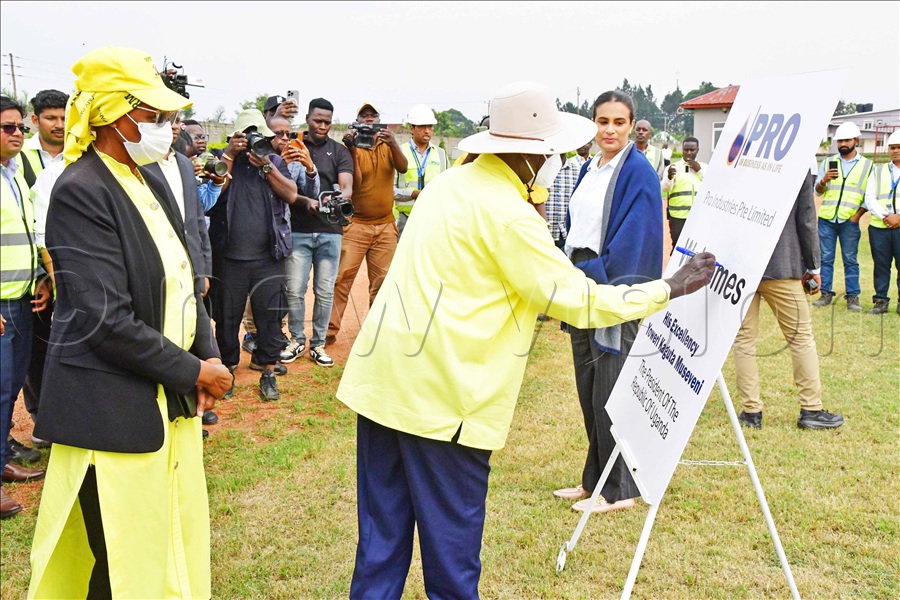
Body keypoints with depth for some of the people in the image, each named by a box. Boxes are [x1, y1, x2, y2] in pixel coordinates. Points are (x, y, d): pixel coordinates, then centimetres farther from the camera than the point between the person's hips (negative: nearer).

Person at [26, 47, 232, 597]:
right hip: (115, 412, -8)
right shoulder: (81, 191, -15)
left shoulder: (149, 184, 11)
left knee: (175, 546, 17)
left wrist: (209, 354, 1)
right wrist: (194, 370, -13)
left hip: (171, 401, 8)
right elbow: (107, 319, -21)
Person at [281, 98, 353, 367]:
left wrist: (339, 198, -26)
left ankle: (318, 344, 16)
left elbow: (347, 187, -4)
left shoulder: (339, 151, 9)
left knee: (325, 291, 3)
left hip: (330, 230, 1)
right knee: (295, 289, -1)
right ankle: (297, 340, 17)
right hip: (298, 229, -1)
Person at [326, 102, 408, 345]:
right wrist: (352, 150, -23)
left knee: (382, 280, 6)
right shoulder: (354, 148, 1)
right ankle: (330, 329, -3)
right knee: (342, 277, -7)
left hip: (385, 225, 3)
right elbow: (355, 182, -15)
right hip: (356, 224, -3)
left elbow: (402, 168, -12)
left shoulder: (387, 146, 8)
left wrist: (393, 143, -28)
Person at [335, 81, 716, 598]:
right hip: (440, 393, -8)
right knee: (452, 545, 7)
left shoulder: (450, 183, 12)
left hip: (384, 376, 8)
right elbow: (577, 300, -11)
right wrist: (673, 288, -2)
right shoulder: (507, 213, -14)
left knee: (383, 538, 16)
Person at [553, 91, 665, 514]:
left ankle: (620, 489, 10)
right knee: (587, 390, 13)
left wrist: (597, 274, -17)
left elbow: (633, 240, -16)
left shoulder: (638, 173, -9)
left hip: (615, 289, -8)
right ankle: (594, 479, 25)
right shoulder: (588, 170, 14)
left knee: (611, 393, -3)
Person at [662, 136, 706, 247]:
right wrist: (669, 177, -28)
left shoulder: (704, 167, 13)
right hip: (678, 216, -2)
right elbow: (664, 190, -8)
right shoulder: (673, 167, 5)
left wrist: (700, 170, -4)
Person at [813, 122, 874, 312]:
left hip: (849, 221, -1)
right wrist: (824, 180, -12)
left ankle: (853, 297, 5)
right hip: (826, 218, 1)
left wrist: (858, 214, -5)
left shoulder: (867, 165, 8)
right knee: (825, 258, 2)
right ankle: (826, 294, 9)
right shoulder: (828, 162, 12)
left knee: (850, 260, 1)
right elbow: (818, 190, 9)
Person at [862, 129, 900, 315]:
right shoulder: (877, 172, 15)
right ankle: (881, 301, 12)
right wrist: (885, 216, -9)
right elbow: (870, 199, 5)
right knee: (880, 265, 5)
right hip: (879, 227, 2)